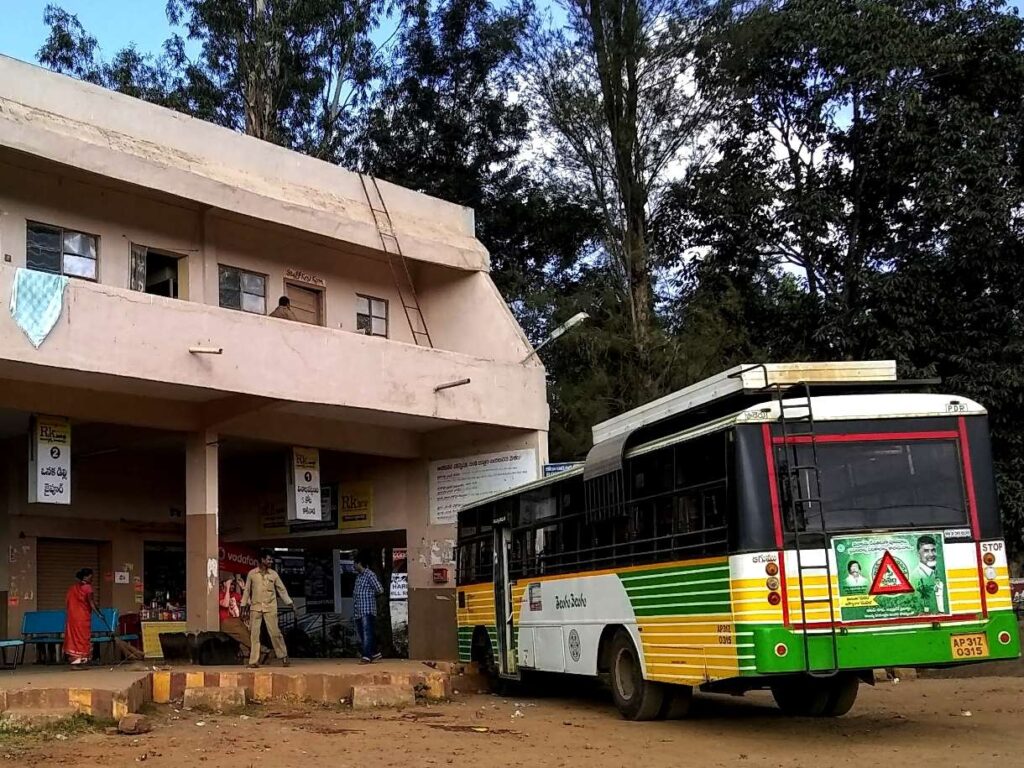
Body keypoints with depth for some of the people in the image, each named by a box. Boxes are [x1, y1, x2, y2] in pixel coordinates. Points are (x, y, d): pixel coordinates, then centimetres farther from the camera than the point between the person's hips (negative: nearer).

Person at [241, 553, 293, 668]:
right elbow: (247, 590, 8)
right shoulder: (252, 573, 2)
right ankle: (254, 660, 3)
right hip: (255, 607, 0)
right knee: (254, 633, -1)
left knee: (275, 632, -4)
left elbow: (281, 589, 7)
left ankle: (283, 657, 8)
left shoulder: (274, 574, 4)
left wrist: (289, 602, 1)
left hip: (270, 608, 0)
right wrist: (244, 605, 7)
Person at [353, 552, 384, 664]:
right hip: (358, 611, 9)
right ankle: (375, 653, 21)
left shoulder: (370, 575, -9)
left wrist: (370, 594, 3)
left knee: (367, 634, -10)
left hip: (367, 610, -9)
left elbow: (380, 590, -12)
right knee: (362, 634, 11)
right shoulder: (358, 576, 16)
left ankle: (367, 656, -12)